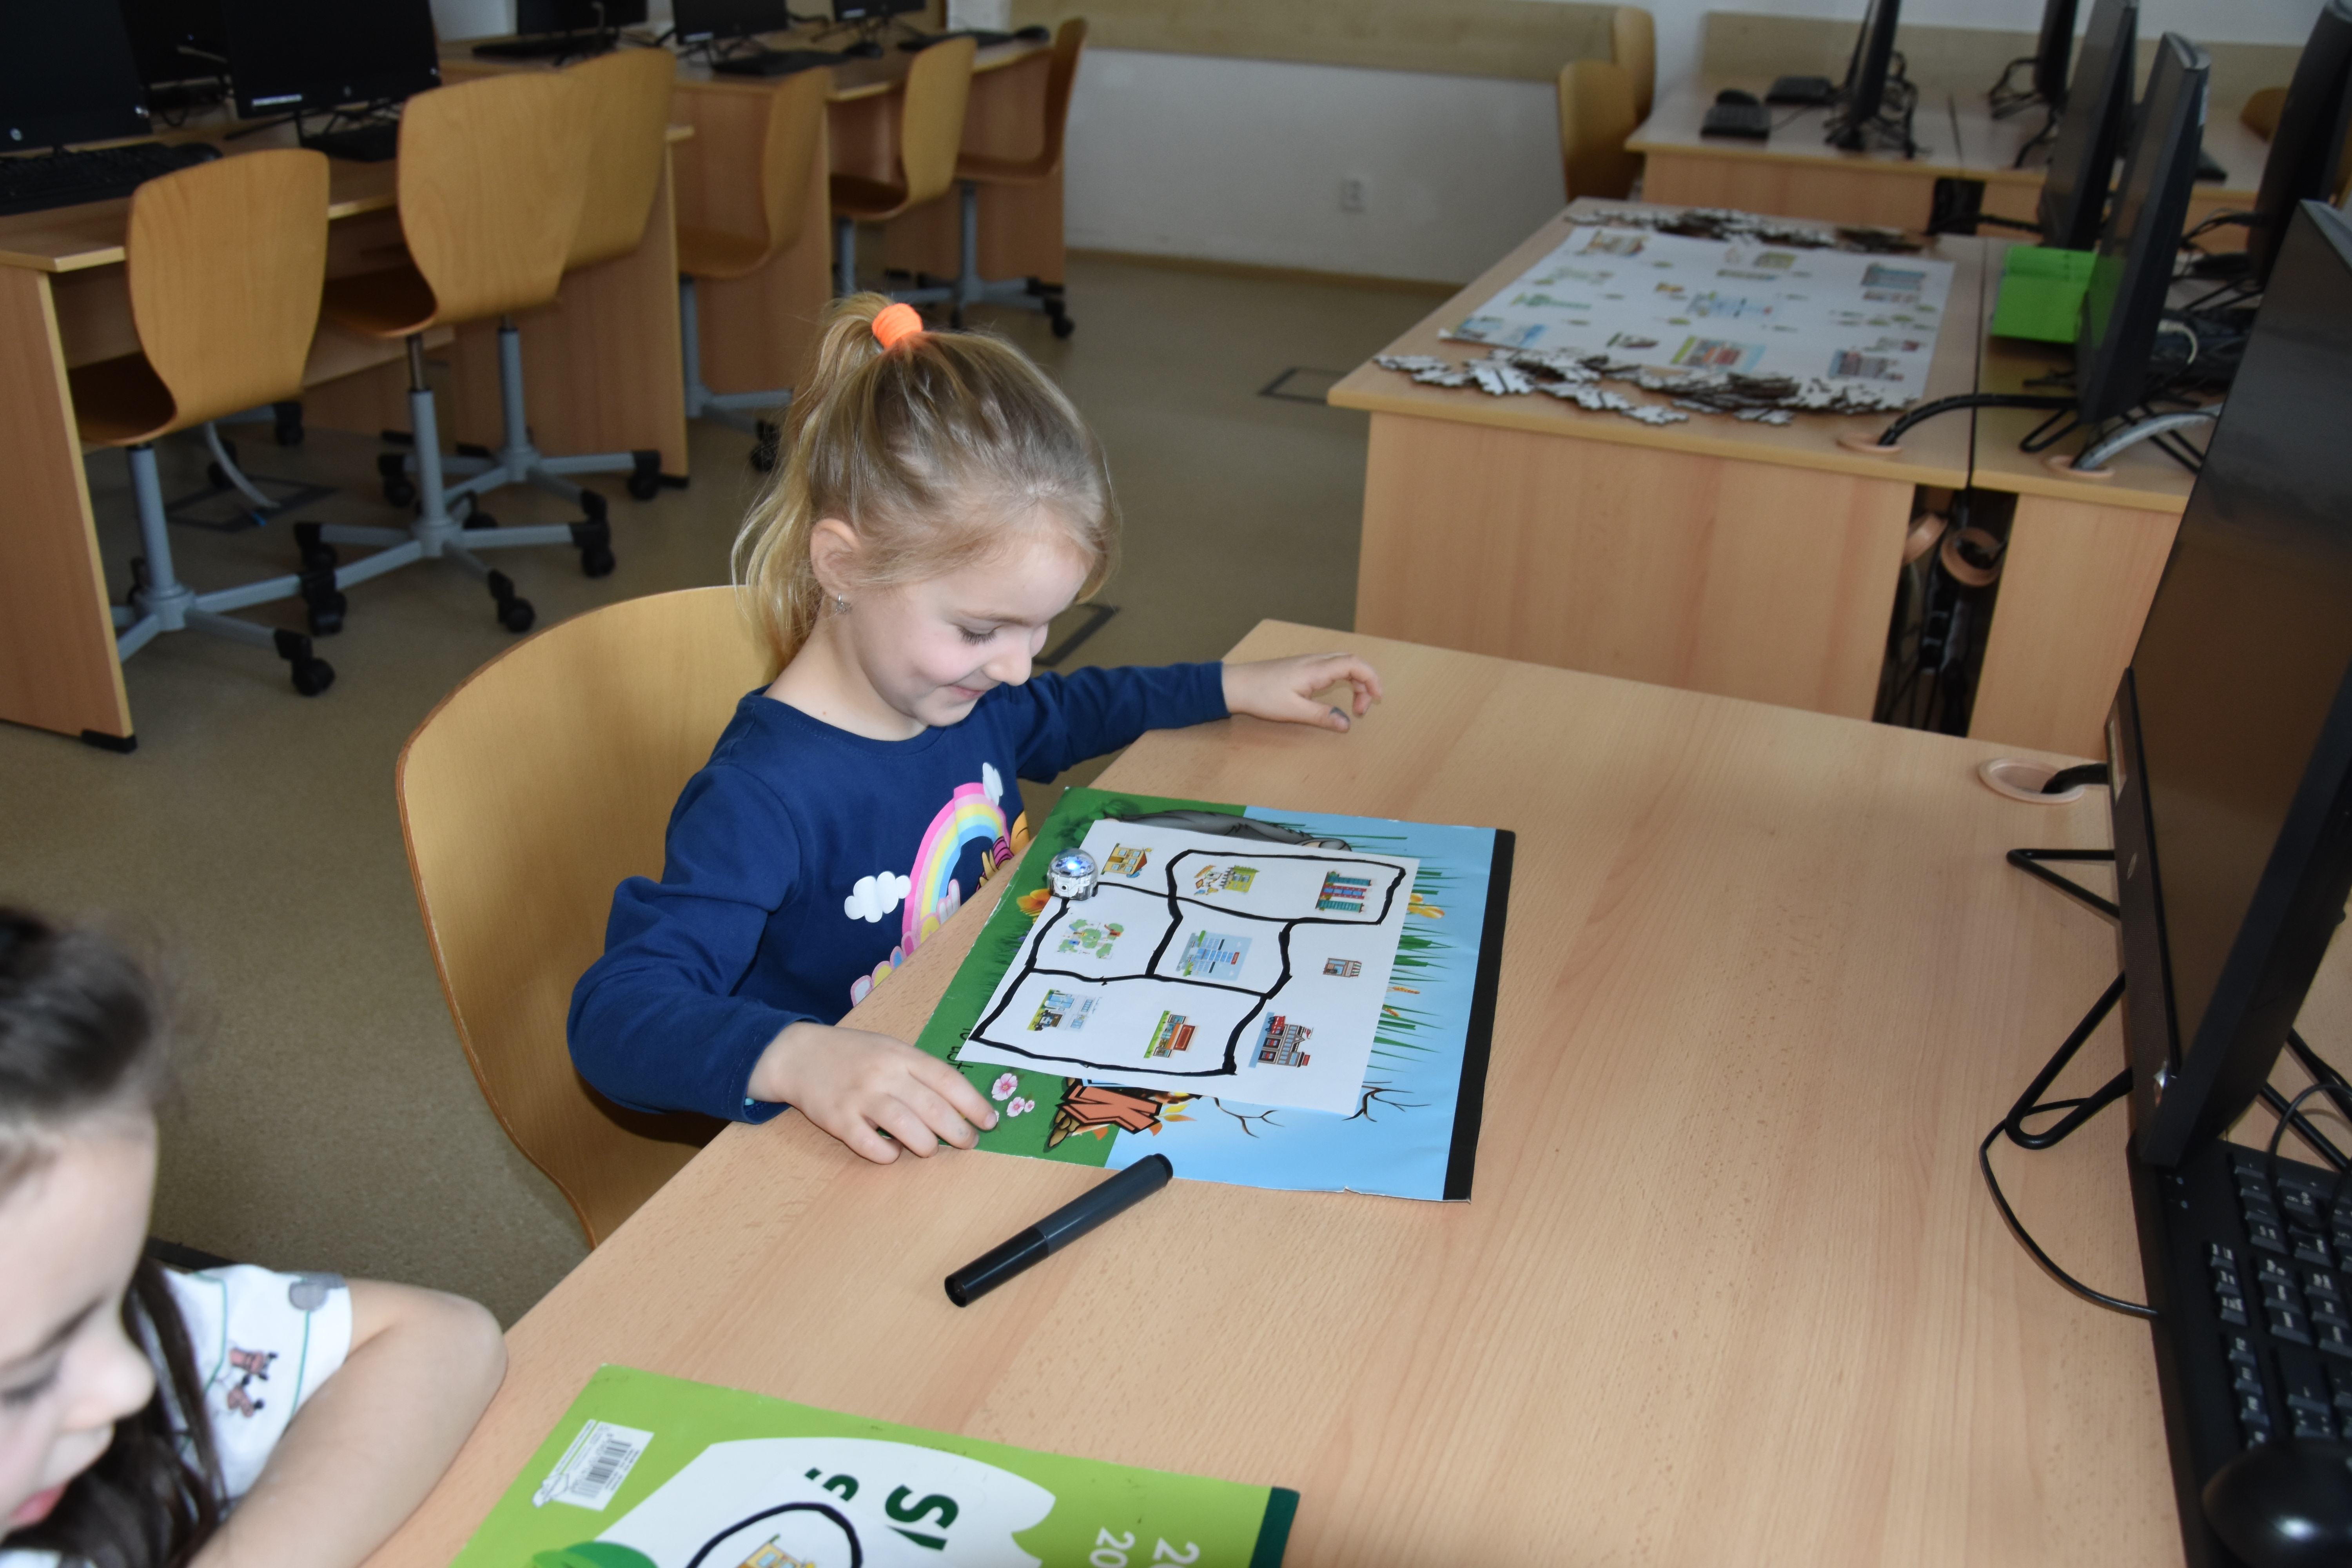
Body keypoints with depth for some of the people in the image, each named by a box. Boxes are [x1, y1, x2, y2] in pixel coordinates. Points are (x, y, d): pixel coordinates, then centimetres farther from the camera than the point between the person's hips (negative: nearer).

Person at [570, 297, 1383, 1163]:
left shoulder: (969, 697, 0)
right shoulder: (762, 798, -26)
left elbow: (1057, 714, 25)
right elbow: (616, 1011, -32)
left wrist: (1230, 688, 22)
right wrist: (799, 1056, -50)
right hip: (860, 1161, -7)